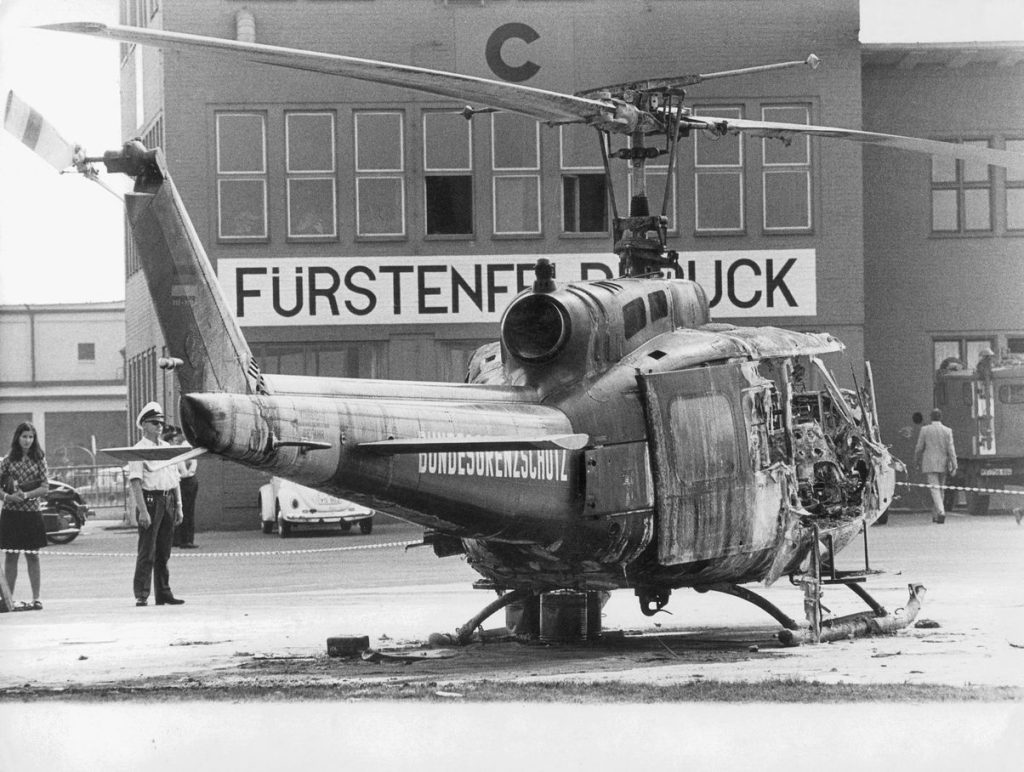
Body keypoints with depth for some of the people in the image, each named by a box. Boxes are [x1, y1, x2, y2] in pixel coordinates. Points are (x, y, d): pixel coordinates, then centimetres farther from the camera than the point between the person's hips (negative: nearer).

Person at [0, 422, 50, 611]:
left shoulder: (39, 460, 3)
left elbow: (45, 488, -2)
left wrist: (27, 494, -16)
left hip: (32, 513, 0)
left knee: (33, 556, 3)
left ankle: (36, 598, 7)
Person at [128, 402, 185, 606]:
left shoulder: (167, 448, 16)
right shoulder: (139, 450, -7)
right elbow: (135, 481, -14)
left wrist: (178, 506, 16)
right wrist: (143, 510, -21)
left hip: (168, 500, 7)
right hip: (150, 499, -7)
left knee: (164, 551, 10)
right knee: (147, 551, -7)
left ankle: (163, 593, 15)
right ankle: (141, 595, -5)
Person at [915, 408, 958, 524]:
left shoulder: (925, 430, -4)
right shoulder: (947, 431, -1)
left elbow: (919, 448, 0)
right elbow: (951, 449, -6)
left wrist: (917, 461, 15)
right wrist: (954, 465, -5)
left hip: (929, 465, -3)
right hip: (942, 465, 3)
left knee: (934, 489, -8)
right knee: (939, 489, 15)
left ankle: (941, 512, -28)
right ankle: (936, 515, 22)